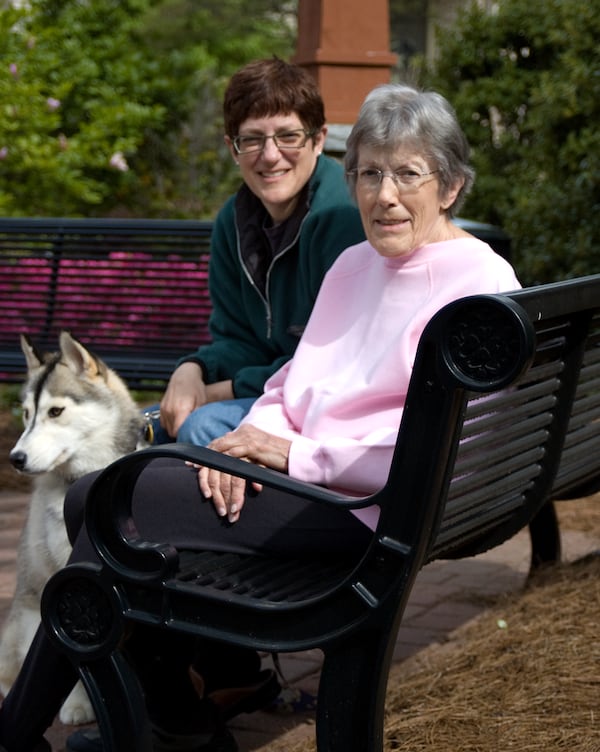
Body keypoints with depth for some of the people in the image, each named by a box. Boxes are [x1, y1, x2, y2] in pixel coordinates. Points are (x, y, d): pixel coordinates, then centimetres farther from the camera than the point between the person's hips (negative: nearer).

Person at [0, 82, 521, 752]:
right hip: (295, 475, 9)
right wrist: (252, 437, -5)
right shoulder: (353, 265, 18)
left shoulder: (482, 284, -9)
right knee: (88, 497, -6)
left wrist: (297, 454, -16)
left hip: (363, 508, -9)